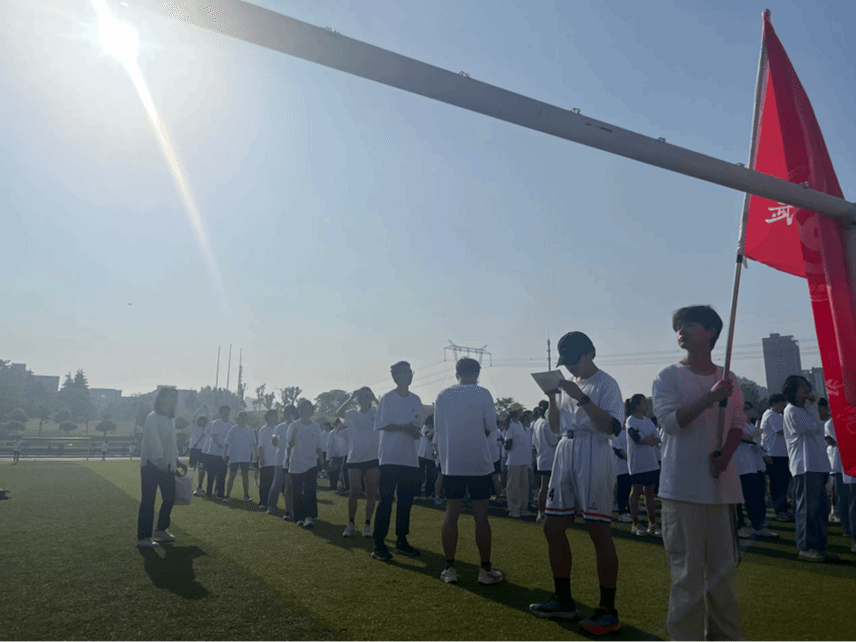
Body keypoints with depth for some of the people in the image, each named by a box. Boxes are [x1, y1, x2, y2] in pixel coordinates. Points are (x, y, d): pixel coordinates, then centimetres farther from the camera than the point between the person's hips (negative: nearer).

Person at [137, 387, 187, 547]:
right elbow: (154, 440, -25)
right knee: (148, 501, -3)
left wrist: (177, 461, 20)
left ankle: (161, 530, 30)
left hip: (167, 465, 8)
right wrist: (160, 460, -35)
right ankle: (143, 537, 5)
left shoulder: (171, 418, 14)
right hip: (152, 464, -8)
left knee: (169, 497, 13)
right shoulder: (153, 418, -12)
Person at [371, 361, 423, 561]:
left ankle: (401, 541, 20)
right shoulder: (387, 398, -3)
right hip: (390, 457, -6)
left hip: (410, 458, 6)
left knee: (406, 501, 10)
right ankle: (379, 544, 0)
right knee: (386, 500, -5)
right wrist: (404, 427, -16)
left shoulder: (416, 399, 13)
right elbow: (381, 424, -8)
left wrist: (416, 432, -4)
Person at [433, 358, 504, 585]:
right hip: (479, 463, -3)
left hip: (451, 464, 3)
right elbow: (491, 428, -3)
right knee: (481, 516, 3)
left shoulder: (443, 396, 3)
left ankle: (449, 568, 9)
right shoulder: (483, 394, -6)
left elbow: (438, 432, 7)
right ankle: (486, 570, 7)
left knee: (451, 515, 7)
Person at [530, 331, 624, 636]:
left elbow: (611, 426, -18)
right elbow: (554, 425, 17)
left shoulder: (606, 384, -7)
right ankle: (564, 601, 22)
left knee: (599, 532, -6)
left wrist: (581, 398, -24)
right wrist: (552, 398, 1)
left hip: (593, 455, -8)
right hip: (564, 454, 9)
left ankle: (608, 611, 4)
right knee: (552, 527, 10)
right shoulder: (570, 385, 16)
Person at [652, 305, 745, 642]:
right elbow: (670, 421, -11)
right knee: (688, 569, -1)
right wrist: (709, 397, -21)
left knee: (723, 567, 11)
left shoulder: (728, 379, 11)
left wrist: (726, 454, -9)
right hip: (683, 487, -4)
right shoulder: (669, 376, 0)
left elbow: (737, 424, 10)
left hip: (722, 483, 4)